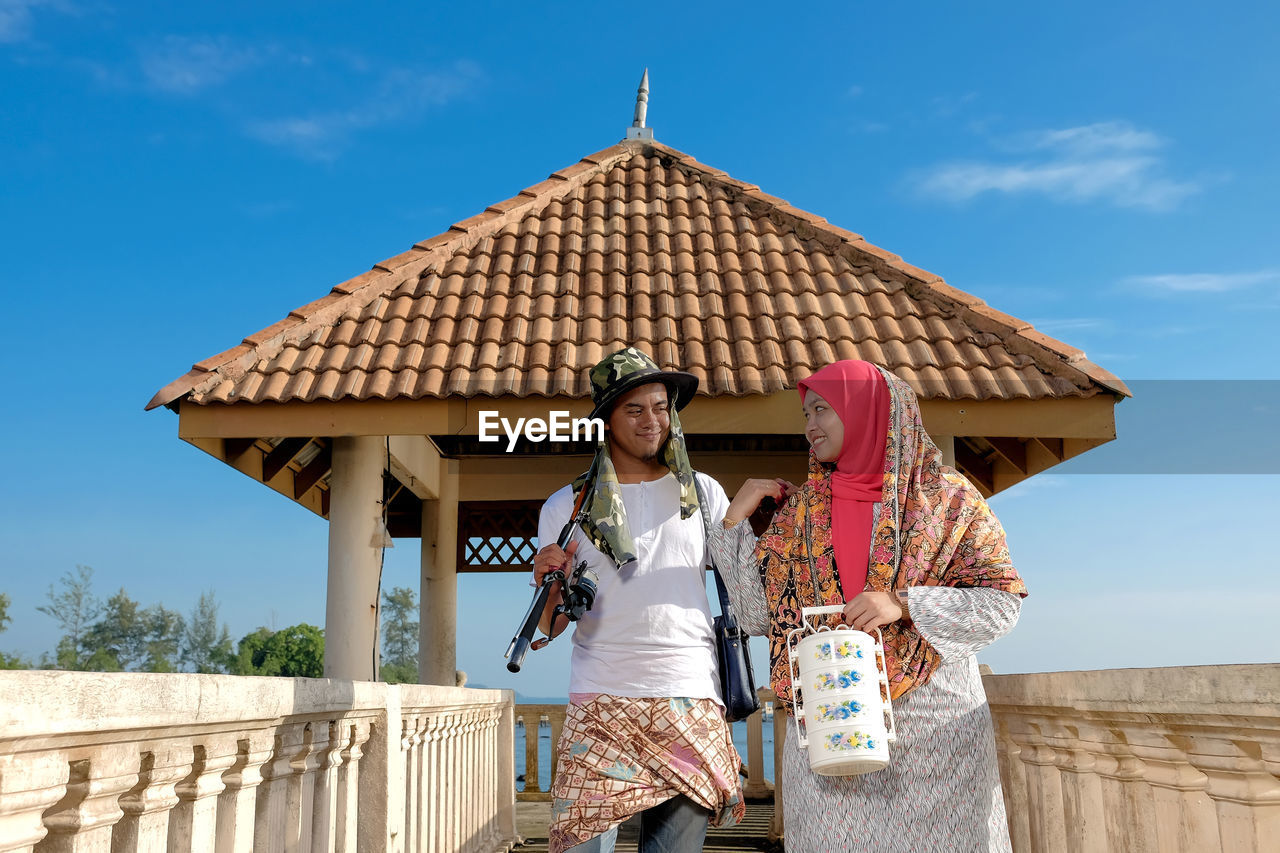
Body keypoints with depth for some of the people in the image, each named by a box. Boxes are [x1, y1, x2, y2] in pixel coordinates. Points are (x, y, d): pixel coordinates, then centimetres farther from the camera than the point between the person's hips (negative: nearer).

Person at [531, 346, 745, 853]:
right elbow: (551, 628, 9)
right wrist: (551, 585, -13)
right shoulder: (566, 507, 8)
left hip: (690, 702, 1)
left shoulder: (703, 494, 10)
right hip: (601, 702, -1)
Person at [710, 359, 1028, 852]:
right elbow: (758, 615, 7)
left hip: (934, 725, -2)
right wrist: (735, 521, 2)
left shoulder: (946, 498, 0)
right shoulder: (799, 511, 9)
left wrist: (903, 604, -17)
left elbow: (1002, 600, -4)